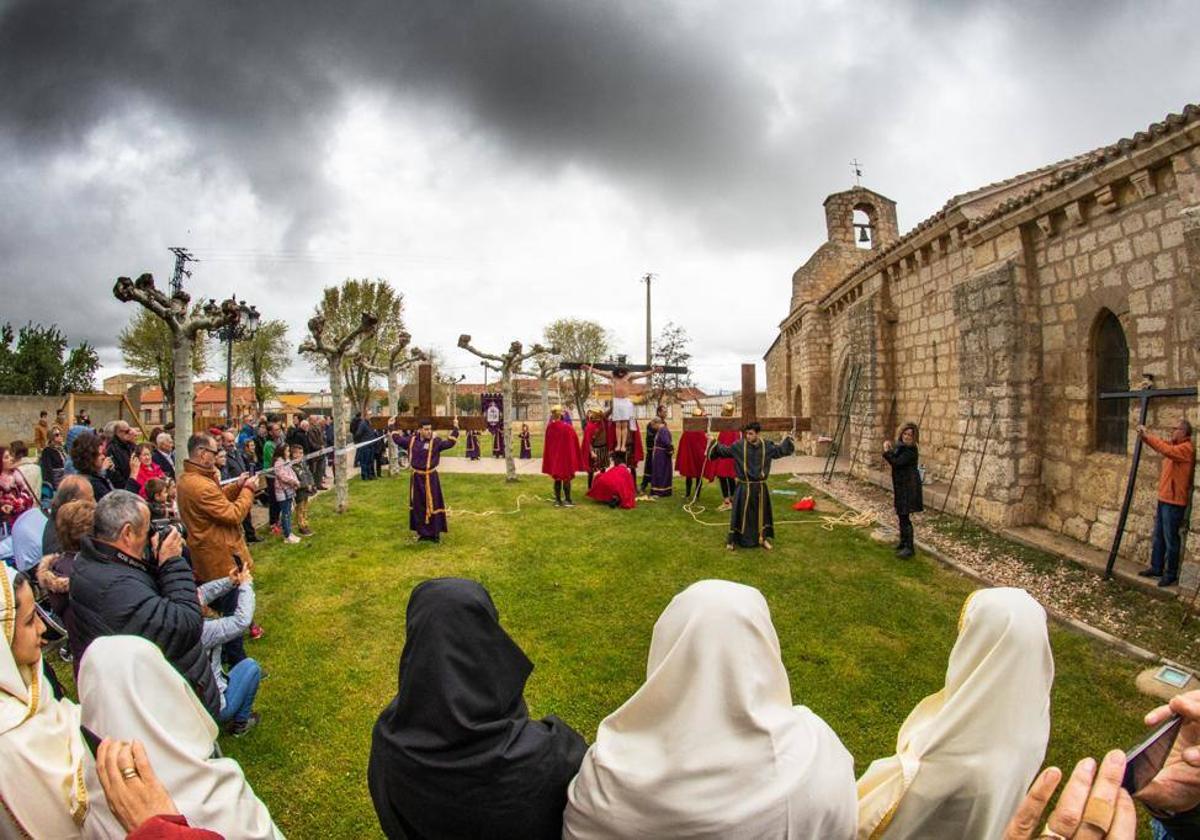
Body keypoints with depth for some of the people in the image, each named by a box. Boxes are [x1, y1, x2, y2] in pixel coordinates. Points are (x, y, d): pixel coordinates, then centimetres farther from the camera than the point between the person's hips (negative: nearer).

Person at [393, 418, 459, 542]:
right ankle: (422, 533, 25)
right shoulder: (411, 440, 1)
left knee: (433, 505, 1)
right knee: (418, 506, 12)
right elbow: (397, 439, 15)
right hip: (416, 478, 4)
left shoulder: (436, 441, -10)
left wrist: (455, 428, -21)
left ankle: (435, 533, 10)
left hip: (430, 478, -4)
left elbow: (450, 443, -18)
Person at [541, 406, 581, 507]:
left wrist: (550, 456, 14)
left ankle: (558, 500, 15)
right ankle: (567, 501, 7)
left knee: (557, 479, 13)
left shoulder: (549, 427, -4)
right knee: (566, 478, 4)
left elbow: (547, 443, 3)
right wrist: (574, 457, 0)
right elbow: (573, 443, -11)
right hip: (565, 456, -4)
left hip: (554, 456, 4)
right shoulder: (567, 427, -16)